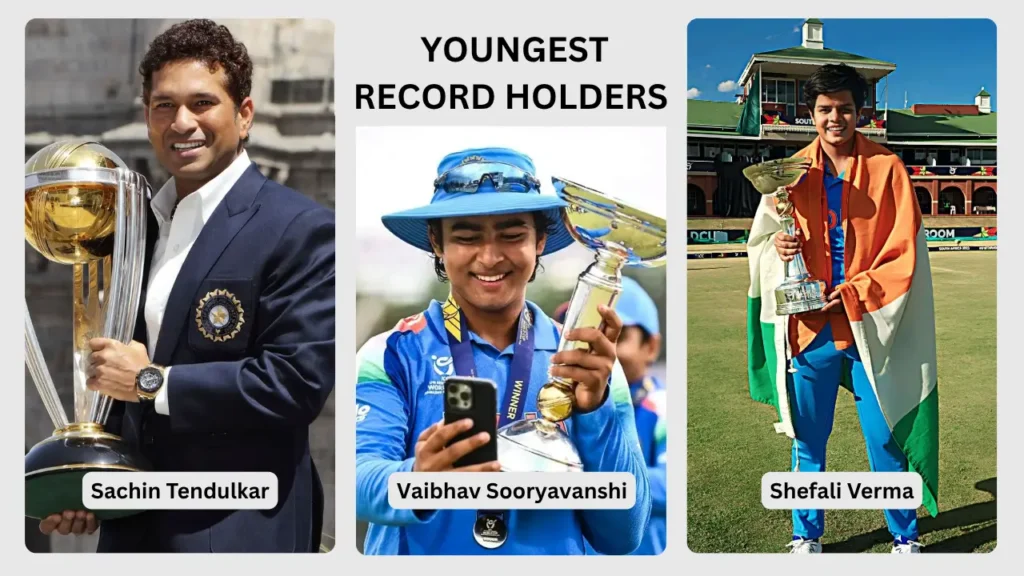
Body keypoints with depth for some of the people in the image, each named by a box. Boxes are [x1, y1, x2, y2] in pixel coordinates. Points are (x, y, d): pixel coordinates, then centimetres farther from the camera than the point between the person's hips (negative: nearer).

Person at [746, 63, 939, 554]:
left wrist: (856, 293, -14)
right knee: (807, 439, 9)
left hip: (872, 325, -2)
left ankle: (905, 538, 22)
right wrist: (777, 247, -14)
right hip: (808, 326, 2)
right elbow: (759, 243, 9)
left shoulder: (887, 169, -1)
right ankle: (806, 537, 25)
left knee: (885, 439, 3)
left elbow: (906, 251, -3)